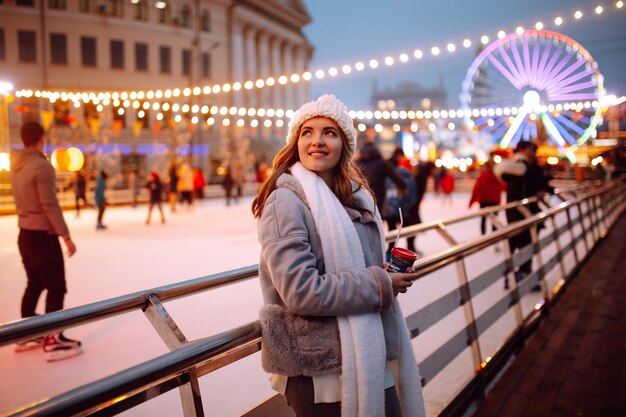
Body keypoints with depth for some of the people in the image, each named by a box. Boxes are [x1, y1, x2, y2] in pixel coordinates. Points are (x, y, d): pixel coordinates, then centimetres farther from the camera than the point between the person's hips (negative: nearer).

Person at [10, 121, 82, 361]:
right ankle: (53, 342, 0)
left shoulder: (16, 166, 8)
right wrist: (66, 236, -16)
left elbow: (23, 201, 13)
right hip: (43, 235, -8)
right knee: (56, 287, -2)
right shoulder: (42, 165, -18)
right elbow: (50, 205, -21)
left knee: (35, 284, 18)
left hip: (25, 234, 8)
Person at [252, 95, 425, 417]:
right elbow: (301, 290, -22)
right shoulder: (286, 200, -15)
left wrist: (390, 274, 2)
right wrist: (379, 284, -14)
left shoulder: (352, 196, 10)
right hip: (319, 370, -8)